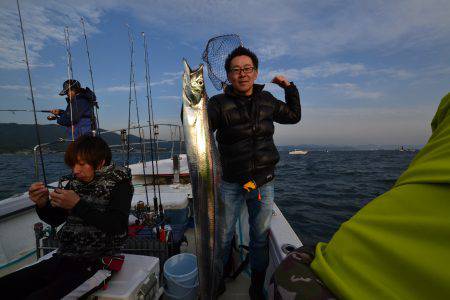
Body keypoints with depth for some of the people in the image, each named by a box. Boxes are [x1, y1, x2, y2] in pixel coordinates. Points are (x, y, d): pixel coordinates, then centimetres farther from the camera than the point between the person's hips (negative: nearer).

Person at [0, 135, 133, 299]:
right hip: (64, 258, 6)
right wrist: (42, 204, -5)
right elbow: (55, 220, 16)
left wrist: (78, 205, -24)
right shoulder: (75, 182, 6)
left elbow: (118, 227, -22)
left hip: (95, 263, -6)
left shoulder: (119, 182, -11)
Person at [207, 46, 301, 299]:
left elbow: (294, 116, 23)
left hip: (264, 183, 3)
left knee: (261, 238, 17)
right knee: (222, 237, 10)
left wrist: (290, 88, 15)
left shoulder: (267, 100, 7)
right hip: (230, 184, -3)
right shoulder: (219, 103, -6)